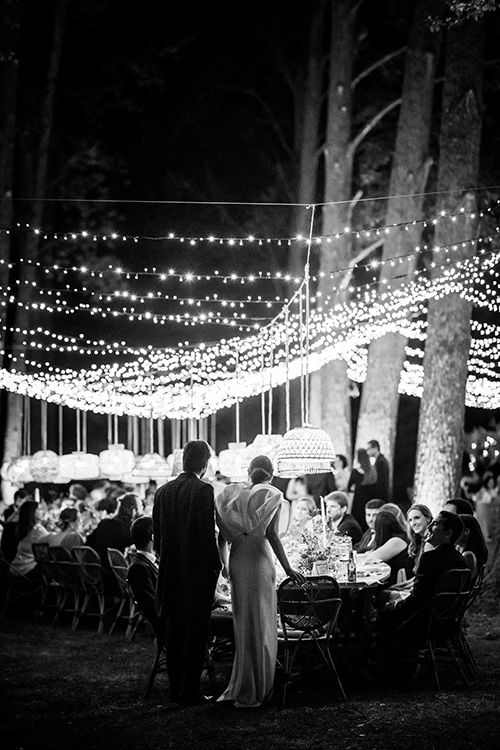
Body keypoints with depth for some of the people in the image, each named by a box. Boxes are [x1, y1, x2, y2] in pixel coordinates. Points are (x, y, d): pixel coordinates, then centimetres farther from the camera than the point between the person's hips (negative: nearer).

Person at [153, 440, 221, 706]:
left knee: (174, 628, 13)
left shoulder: (163, 491, 6)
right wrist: (215, 564, -6)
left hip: (170, 572, 6)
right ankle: (190, 690, 0)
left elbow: (157, 534, 10)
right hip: (197, 571, -6)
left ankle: (175, 688, 17)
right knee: (195, 630, -1)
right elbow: (208, 533, -16)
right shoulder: (203, 490, -13)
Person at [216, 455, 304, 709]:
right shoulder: (272, 496, -5)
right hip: (259, 561, -4)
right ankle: (251, 693, 4)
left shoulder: (231, 493, 7)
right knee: (258, 625, 3)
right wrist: (287, 568, -5)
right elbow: (272, 535, -10)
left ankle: (240, 687, 17)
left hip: (236, 561, 4)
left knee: (243, 622, 14)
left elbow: (222, 533, 5)